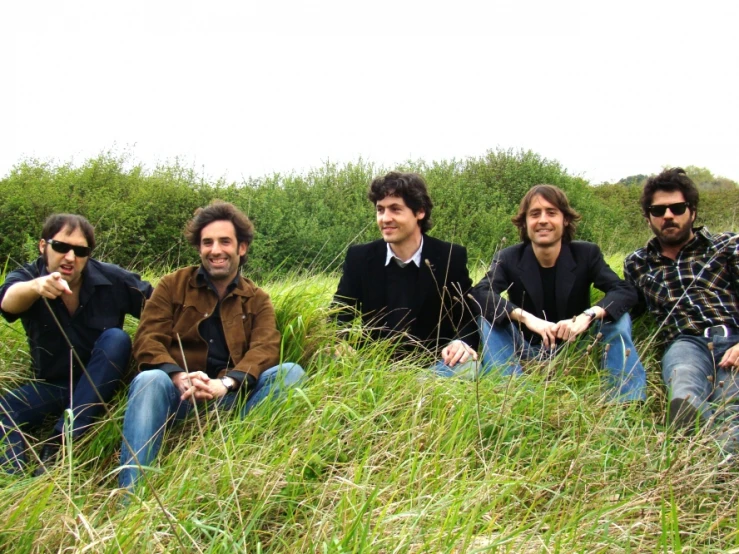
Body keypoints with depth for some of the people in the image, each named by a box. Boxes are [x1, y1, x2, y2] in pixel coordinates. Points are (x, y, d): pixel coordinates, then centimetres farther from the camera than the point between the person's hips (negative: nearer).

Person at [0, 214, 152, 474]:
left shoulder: (113, 279, -13)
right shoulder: (26, 276, -12)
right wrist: (36, 286, -61)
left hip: (101, 382, 0)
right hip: (50, 384, 0)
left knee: (116, 338, -29)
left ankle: (61, 441, -32)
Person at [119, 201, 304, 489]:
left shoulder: (257, 300, 15)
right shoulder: (172, 286, 12)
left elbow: (265, 348, -3)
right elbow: (147, 339, 0)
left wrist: (225, 384, -25)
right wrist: (180, 378, -23)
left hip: (232, 395, 1)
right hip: (177, 391, -1)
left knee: (291, 372, -21)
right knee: (149, 380, -34)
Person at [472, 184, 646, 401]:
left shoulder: (587, 254, -7)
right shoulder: (508, 259, -10)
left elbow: (626, 291, -19)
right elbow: (480, 293, -27)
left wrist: (588, 316, -39)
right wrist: (526, 318, -41)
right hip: (527, 352, 0)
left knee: (618, 318, -21)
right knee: (488, 318, -24)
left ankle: (627, 402, -25)